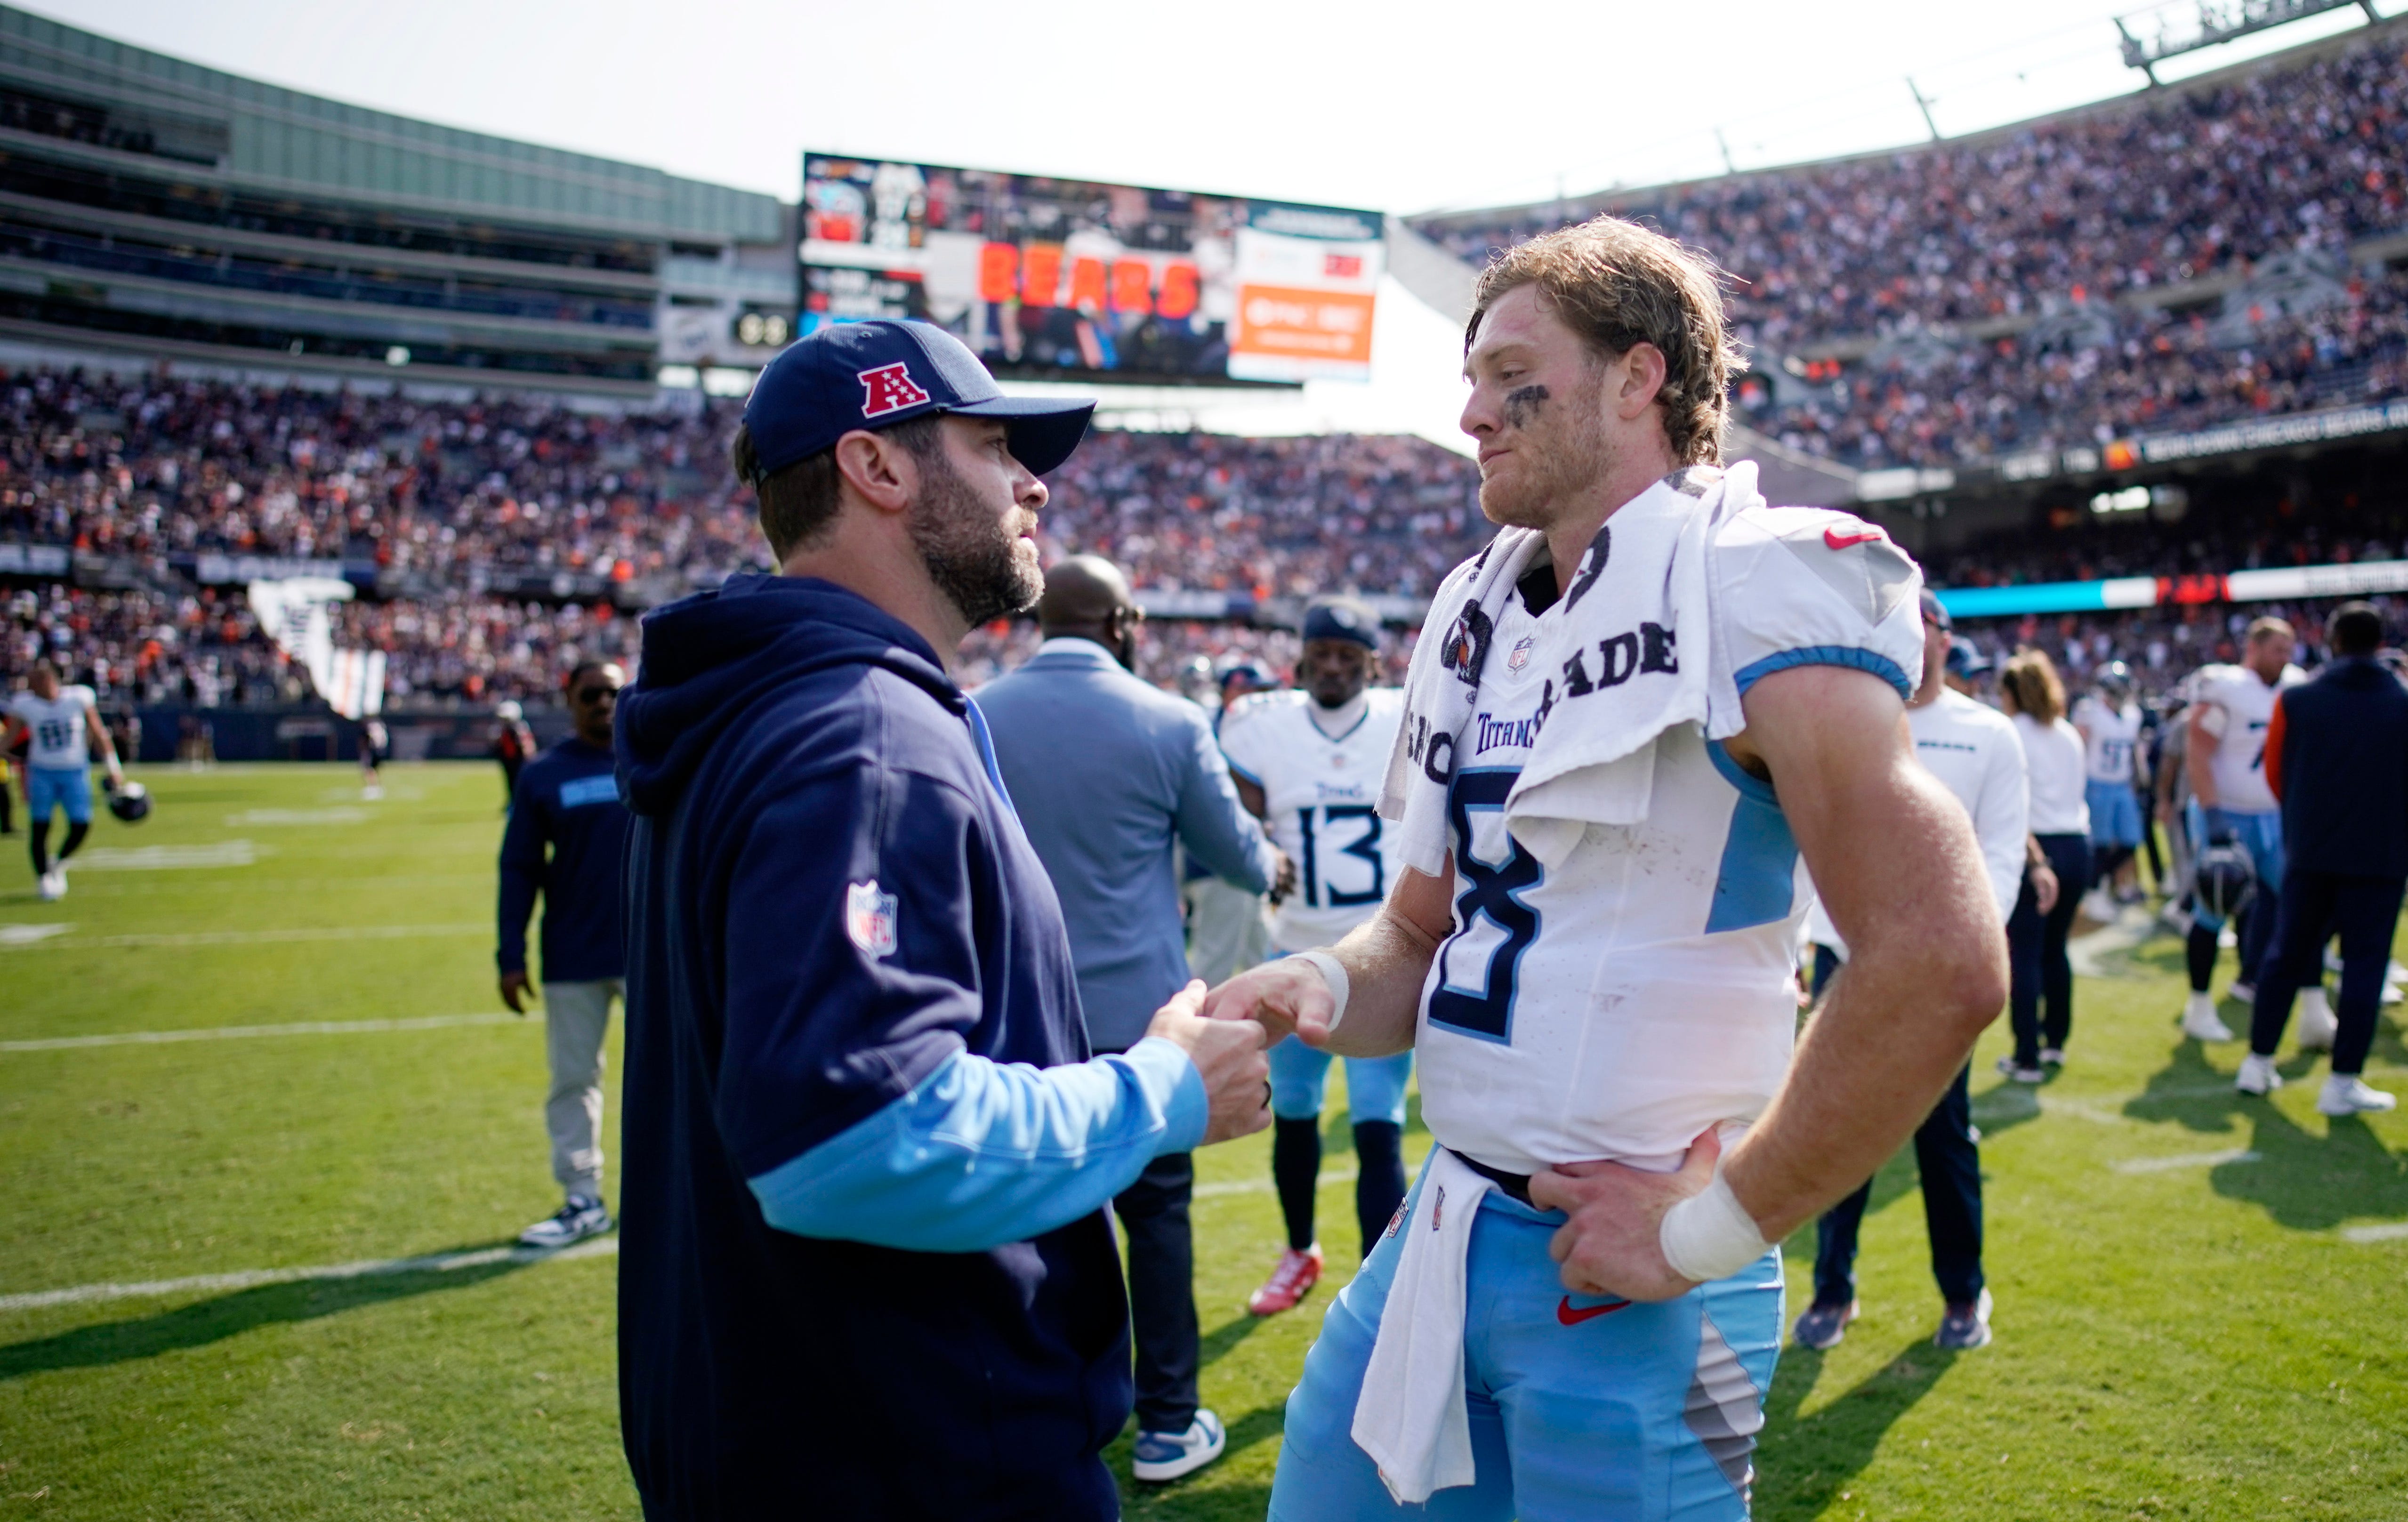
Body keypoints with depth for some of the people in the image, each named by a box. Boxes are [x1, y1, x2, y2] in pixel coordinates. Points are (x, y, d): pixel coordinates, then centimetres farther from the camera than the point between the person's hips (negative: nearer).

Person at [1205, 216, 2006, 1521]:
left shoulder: (1752, 590, -16)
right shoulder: (1478, 616, 9)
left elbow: (1942, 967, -25)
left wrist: (1711, 1228, -17)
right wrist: (1319, 992, -7)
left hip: (1622, 1274, -7)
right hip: (1443, 1222, 7)